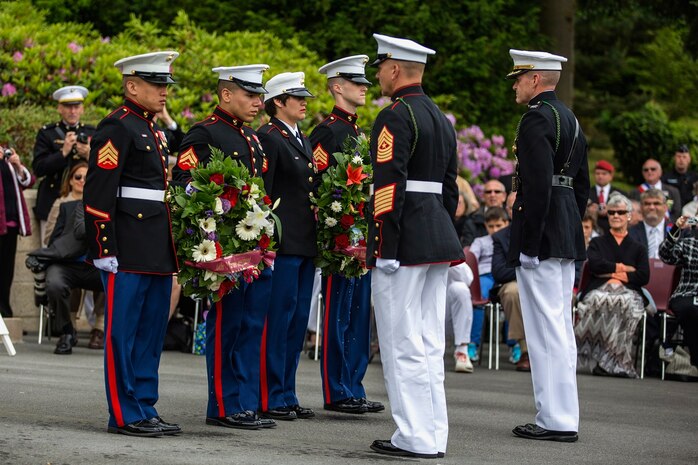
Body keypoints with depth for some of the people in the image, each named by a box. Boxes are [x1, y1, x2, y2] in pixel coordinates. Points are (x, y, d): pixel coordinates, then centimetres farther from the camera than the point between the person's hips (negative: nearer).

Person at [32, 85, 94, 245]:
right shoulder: (46, 133, 6)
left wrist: (89, 155, -13)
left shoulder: (92, 134, 12)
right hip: (53, 202, -1)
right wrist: (63, 152, -15)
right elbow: (38, 169, -4)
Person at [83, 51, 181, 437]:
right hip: (128, 251, -9)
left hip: (157, 251, 9)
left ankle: (145, 409, 17)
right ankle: (124, 416, 0)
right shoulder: (117, 127, -10)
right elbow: (98, 193, -16)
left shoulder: (152, 130, 19)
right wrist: (104, 248, -19)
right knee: (122, 333, -3)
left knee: (152, 333, 11)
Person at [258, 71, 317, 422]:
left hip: (305, 244, 9)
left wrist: (318, 238, 18)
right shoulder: (268, 138, -8)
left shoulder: (303, 141, 19)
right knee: (277, 320, -5)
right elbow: (261, 192, -14)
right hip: (282, 244, -9)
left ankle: (287, 395, 17)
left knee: (297, 320, 11)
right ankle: (270, 399, 0)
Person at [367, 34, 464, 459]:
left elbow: (389, 187, -19)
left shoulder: (395, 117, -12)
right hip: (440, 240, 9)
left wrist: (385, 249, -19)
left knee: (403, 344, -5)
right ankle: (434, 435, 13)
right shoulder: (441, 118, 17)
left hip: (403, 245, -9)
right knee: (429, 343, 11)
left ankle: (416, 438, -4)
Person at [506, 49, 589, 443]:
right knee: (561, 328, 13)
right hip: (568, 236, 10)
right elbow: (582, 185, 20)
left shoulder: (536, 120, -13)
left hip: (541, 236, -10)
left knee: (546, 329, -7)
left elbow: (538, 185, -21)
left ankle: (556, 420, -5)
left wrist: (528, 244, -20)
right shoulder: (571, 119, 17)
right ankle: (563, 415, 17)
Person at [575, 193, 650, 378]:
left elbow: (644, 277, 6)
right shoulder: (597, 243, 26)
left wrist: (610, 272, 1)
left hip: (629, 292, 0)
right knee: (600, 300, -39)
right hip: (598, 290, 0)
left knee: (625, 303, -38)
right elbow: (595, 265, 3)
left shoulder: (637, 248, 25)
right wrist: (624, 268, 2)